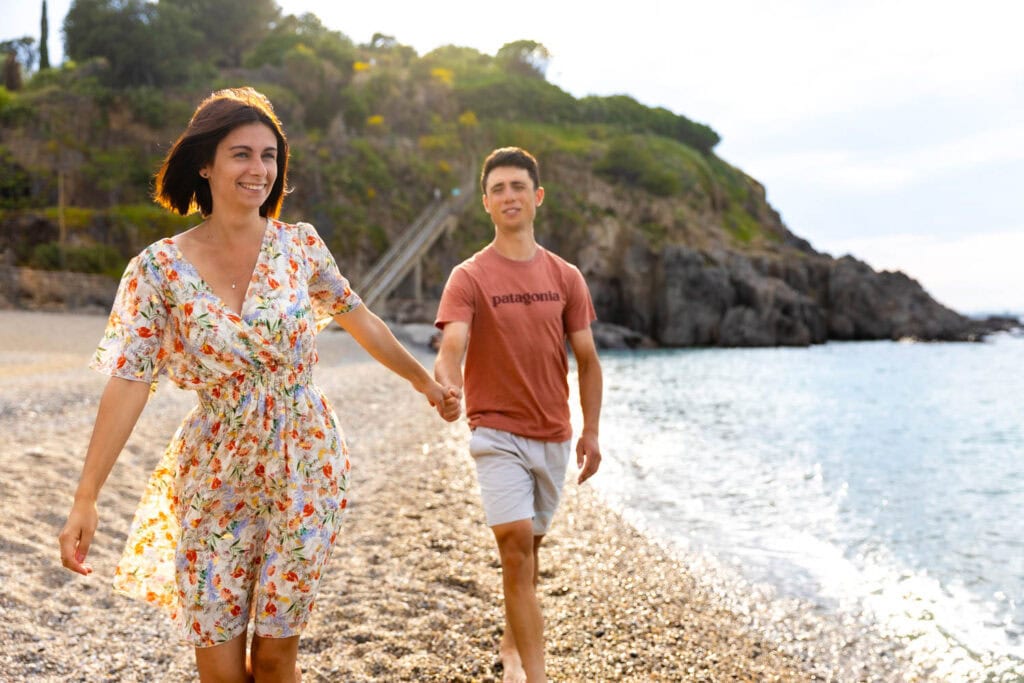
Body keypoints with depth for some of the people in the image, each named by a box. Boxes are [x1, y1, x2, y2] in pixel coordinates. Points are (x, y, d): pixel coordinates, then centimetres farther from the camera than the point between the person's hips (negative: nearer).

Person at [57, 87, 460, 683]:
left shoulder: (301, 245, -4)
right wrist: (86, 499, -14)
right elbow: (129, 384, -11)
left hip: (304, 468, 1)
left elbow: (361, 320, 10)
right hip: (215, 477, 0)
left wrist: (426, 381, 18)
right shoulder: (160, 269, -9)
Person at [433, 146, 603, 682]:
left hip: (554, 436, 4)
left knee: (529, 546, 16)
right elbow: (451, 346, -21)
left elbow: (586, 360, 8)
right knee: (516, 543, -14)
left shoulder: (565, 277, 4)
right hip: (497, 432, -4)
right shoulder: (468, 277, -6)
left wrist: (591, 432, 4)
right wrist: (446, 383, -43)